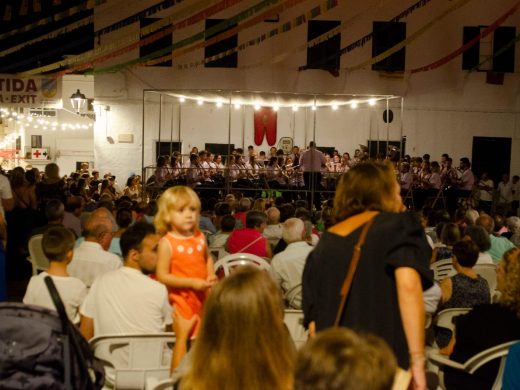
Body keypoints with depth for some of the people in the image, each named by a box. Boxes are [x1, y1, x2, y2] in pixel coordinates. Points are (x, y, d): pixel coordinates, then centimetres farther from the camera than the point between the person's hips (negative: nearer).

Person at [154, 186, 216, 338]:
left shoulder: (199, 237, 1)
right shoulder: (167, 243, -14)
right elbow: (162, 276, -16)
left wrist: (211, 276, 0)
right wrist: (191, 283, -22)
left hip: (203, 296, 5)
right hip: (182, 300, -5)